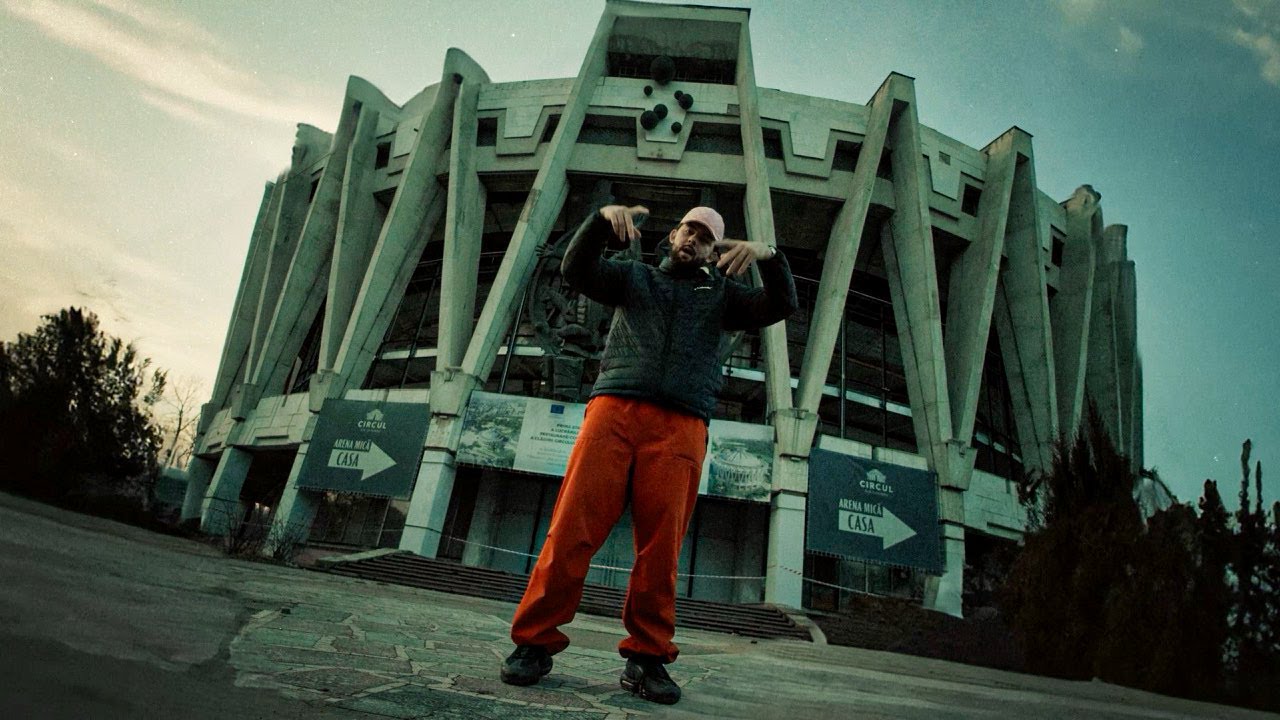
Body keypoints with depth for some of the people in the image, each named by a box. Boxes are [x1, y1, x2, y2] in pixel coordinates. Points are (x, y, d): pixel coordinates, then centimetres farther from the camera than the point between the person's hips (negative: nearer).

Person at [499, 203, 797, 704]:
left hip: (680, 428, 1)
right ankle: (534, 643, 0)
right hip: (614, 410, 0)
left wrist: (768, 256, -7)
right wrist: (604, 219, -8)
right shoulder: (634, 277, 25)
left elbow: (780, 306, 11)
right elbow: (576, 269, 9)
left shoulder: (721, 294, 26)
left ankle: (647, 658, 4)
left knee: (661, 548, -6)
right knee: (572, 530, -8)